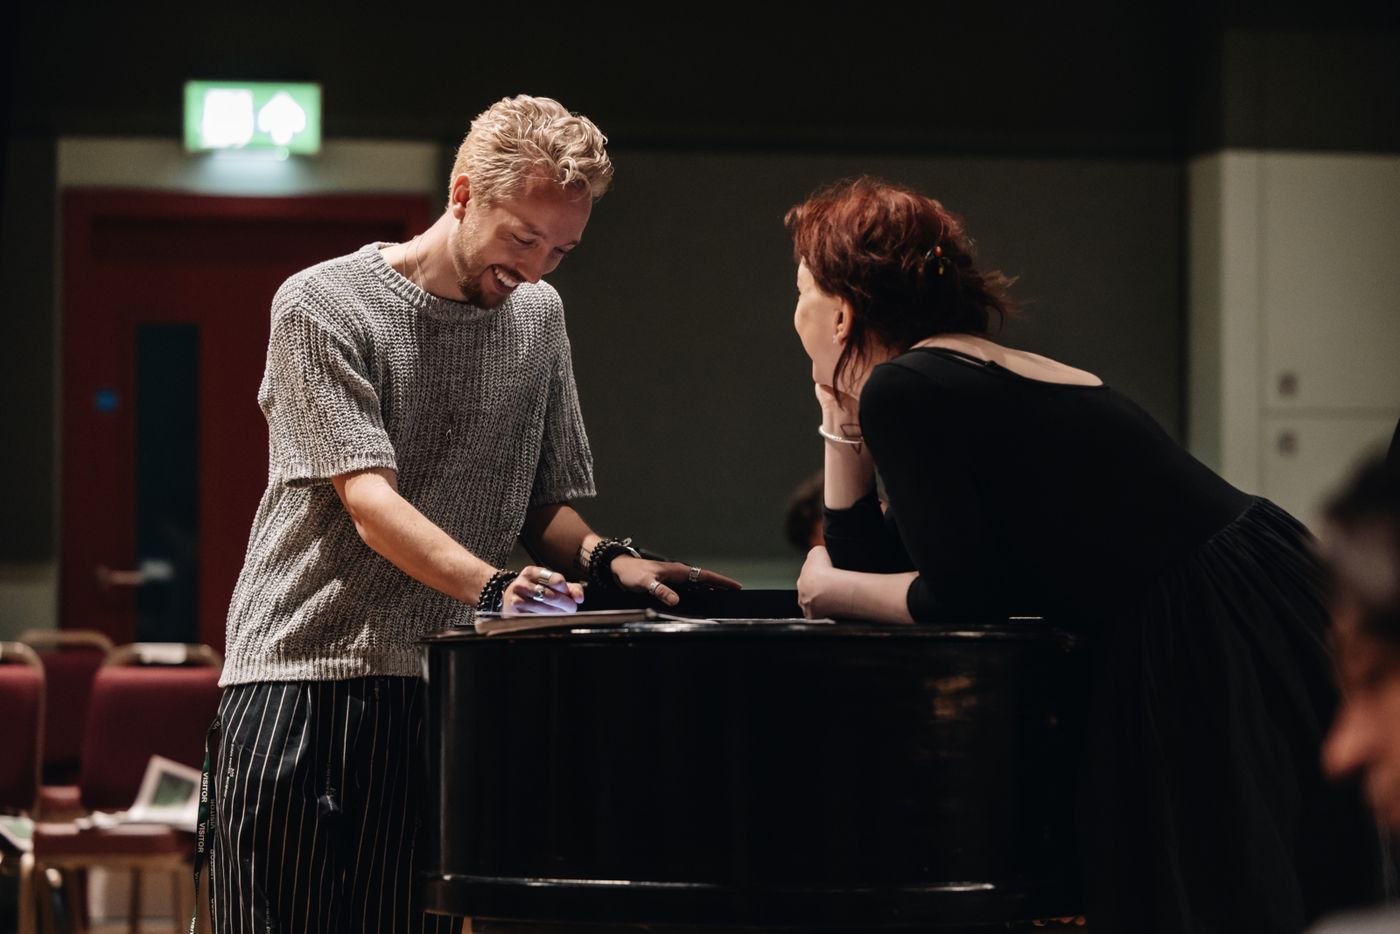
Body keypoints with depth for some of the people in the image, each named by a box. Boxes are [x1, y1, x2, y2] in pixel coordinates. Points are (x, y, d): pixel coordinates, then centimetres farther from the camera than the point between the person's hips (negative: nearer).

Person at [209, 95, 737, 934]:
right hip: (300, 676, -4)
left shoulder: (538, 317, 14)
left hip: (443, 700, 4)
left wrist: (603, 558, -2)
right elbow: (369, 502, -15)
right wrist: (492, 587, -31)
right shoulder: (322, 307, -4)